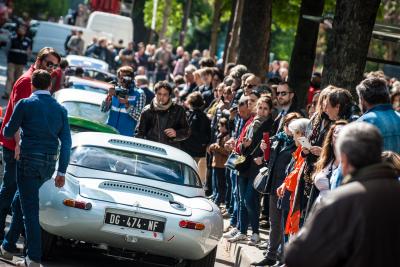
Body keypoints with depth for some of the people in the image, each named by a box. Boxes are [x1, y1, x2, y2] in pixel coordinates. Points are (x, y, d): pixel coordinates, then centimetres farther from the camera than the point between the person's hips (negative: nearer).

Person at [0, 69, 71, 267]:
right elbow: (66, 142, 4)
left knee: (29, 208, -2)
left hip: (29, 161, -6)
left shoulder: (25, 104, -8)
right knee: (19, 201, 22)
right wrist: (62, 172, 7)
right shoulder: (60, 109, 6)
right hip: (49, 165, 6)